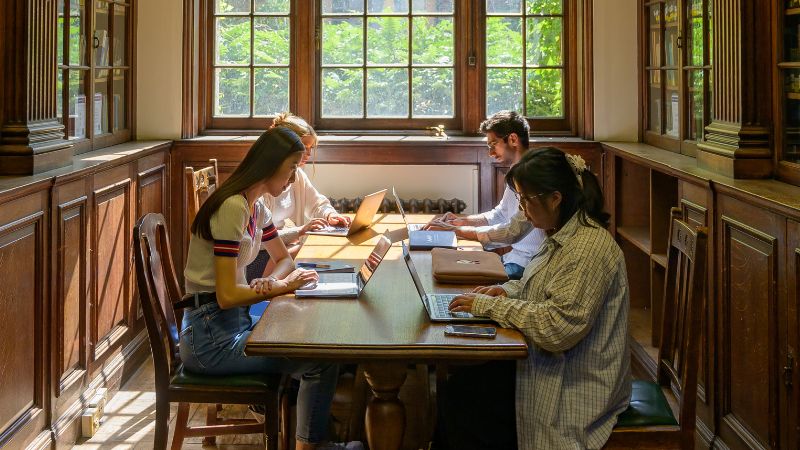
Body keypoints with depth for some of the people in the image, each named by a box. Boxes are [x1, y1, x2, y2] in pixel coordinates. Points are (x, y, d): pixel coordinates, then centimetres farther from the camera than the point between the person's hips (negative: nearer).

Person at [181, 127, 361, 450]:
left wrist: (271, 281, -3)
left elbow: (284, 259, 19)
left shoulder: (256, 207, 9)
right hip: (210, 336, -9)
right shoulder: (233, 207, -20)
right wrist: (282, 286, -13)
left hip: (235, 322, 9)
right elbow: (227, 296, -22)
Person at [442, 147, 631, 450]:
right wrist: (508, 290, 3)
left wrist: (490, 305, -21)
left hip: (574, 387, -9)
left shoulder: (589, 249, -24)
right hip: (551, 365, 9)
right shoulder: (564, 235, 7)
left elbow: (559, 327, -28)